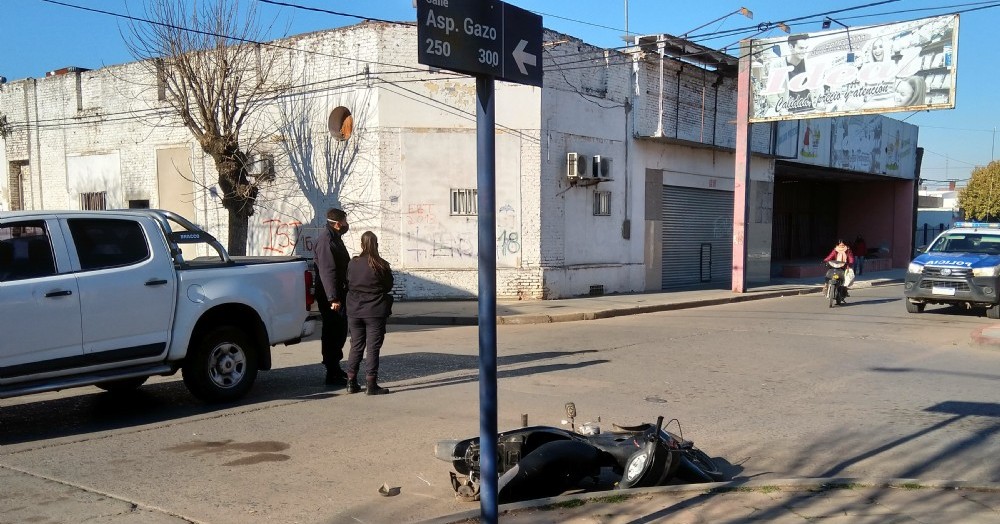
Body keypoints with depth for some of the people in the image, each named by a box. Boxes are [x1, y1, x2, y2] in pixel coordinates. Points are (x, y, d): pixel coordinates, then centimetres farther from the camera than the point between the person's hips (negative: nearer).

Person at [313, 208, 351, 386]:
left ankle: (335, 368, 29)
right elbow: (327, 271, -24)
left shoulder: (335, 238, 17)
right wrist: (333, 298, -28)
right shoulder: (326, 241, -17)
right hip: (331, 297, -10)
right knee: (332, 333, -6)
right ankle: (332, 374, -1)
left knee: (339, 332, 17)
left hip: (339, 295, 10)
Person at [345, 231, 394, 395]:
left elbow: (348, 284, 6)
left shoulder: (352, 263, -2)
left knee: (356, 346, 13)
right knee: (373, 348, 2)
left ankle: (351, 383, 16)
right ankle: (371, 385, 0)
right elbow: (389, 286, 1)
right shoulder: (381, 266, -11)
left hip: (354, 311, 3)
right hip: (375, 312, -3)